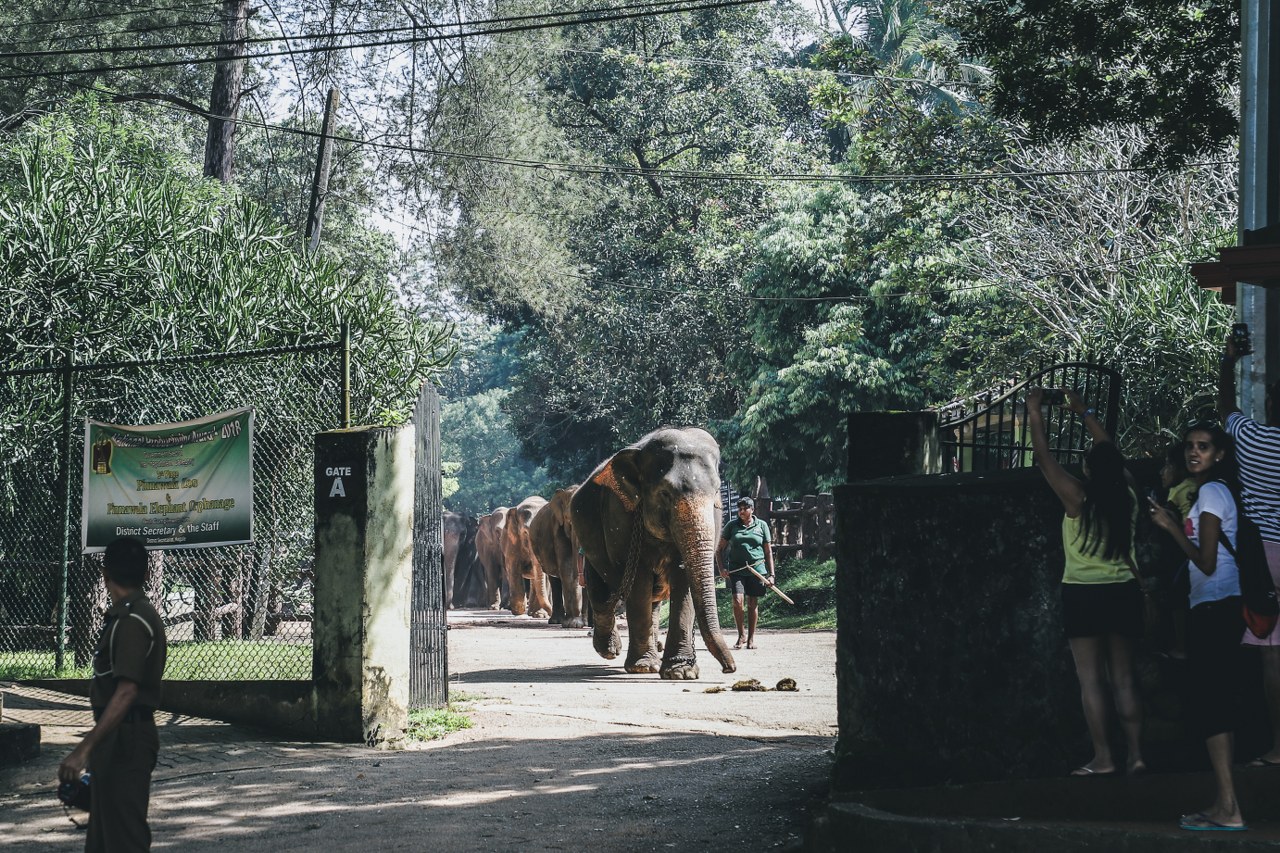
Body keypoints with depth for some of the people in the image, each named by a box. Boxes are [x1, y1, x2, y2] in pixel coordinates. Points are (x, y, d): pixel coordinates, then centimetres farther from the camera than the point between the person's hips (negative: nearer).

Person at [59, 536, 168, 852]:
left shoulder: (132, 621, -18)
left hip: (124, 742, -10)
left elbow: (126, 692, -27)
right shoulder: (142, 614, 13)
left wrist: (84, 749, -31)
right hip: (122, 740, 10)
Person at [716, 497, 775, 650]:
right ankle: (741, 635, 1)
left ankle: (751, 637, 15)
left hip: (756, 569, 1)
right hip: (736, 570, -1)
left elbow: (768, 552, 11)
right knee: (737, 601, -14)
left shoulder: (762, 526, 8)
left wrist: (771, 574, 4)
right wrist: (721, 568, -3)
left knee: (752, 603, 3)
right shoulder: (732, 526, 7)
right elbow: (719, 549, 11)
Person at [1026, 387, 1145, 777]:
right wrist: (1085, 413, 25)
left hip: (1084, 595, -4)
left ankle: (1103, 758, -4)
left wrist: (1034, 412, 5)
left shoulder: (1077, 498, -12)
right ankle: (1135, 753, 7)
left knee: (1091, 678, -1)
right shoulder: (1128, 496, 0)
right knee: (1124, 677, 8)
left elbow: (1043, 457, -6)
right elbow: (1111, 456, 15)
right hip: (1124, 593, 4)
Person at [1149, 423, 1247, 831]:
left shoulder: (1211, 492, -10)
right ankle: (1226, 804, 12)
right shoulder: (1214, 491, 19)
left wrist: (1170, 526, -8)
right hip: (1220, 607, 10)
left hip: (1214, 608, -10)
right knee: (1216, 704, 10)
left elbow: (1206, 562, -15)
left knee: (1208, 704, -11)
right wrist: (1175, 524, 16)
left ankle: (1228, 809, -15)